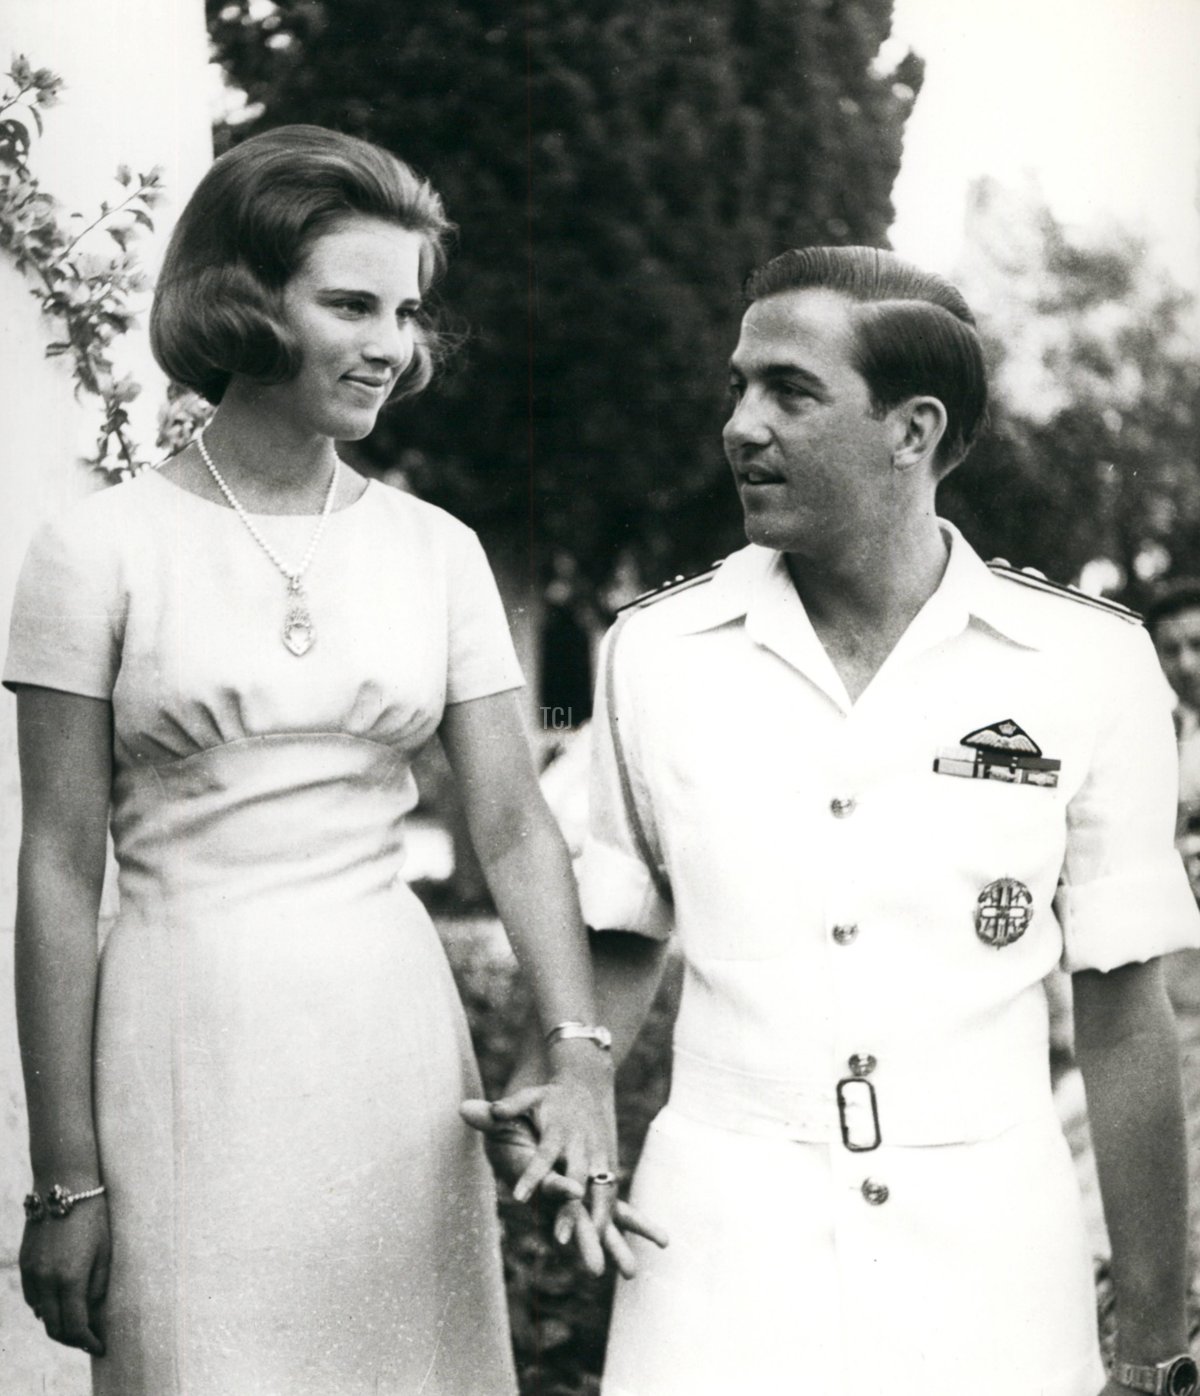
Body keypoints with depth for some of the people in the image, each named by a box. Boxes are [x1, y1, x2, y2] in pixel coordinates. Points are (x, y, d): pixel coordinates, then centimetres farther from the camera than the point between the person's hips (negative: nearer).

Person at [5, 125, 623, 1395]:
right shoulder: (104, 550, -3)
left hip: (396, 1033, 3)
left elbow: (513, 827, 3)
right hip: (190, 1045, -3)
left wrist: (576, 1048, -13)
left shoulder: (436, 550, 6)